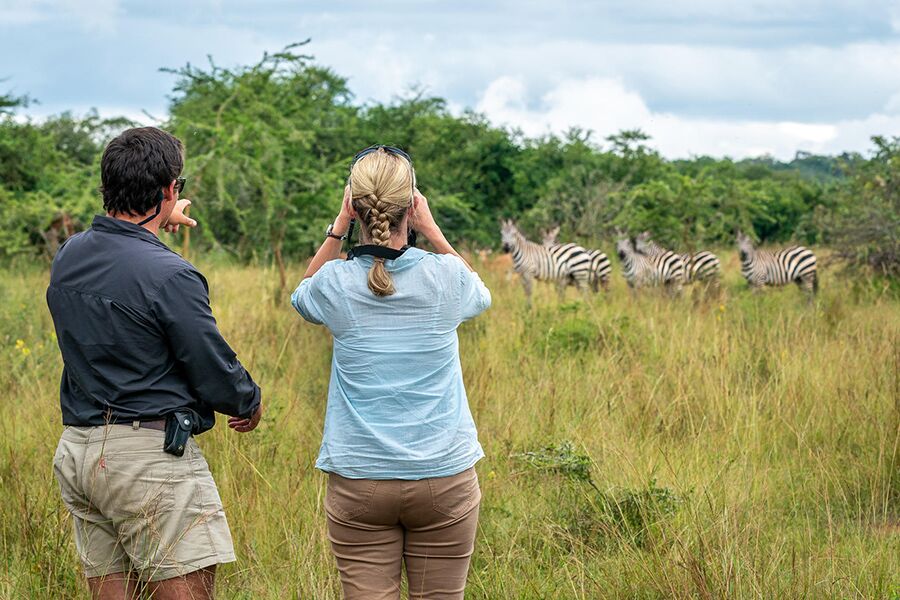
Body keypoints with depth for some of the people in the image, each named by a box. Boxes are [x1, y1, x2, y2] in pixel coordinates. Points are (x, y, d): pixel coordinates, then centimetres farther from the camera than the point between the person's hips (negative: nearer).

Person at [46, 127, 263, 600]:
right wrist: (249, 403, 10)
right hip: (149, 454, -8)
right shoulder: (169, 276, -17)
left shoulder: (68, 256, 7)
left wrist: (156, 224, 45)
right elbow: (216, 373, -11)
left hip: (77, 450, 8)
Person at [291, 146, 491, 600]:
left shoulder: (337, 284, -7)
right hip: (443, 475, 0)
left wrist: (338, 226, 10)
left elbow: (302, 295, 20)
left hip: (357, 481, 0)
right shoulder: (445, 277, -7)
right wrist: (431, 229, 13)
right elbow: (481, 295, 19)